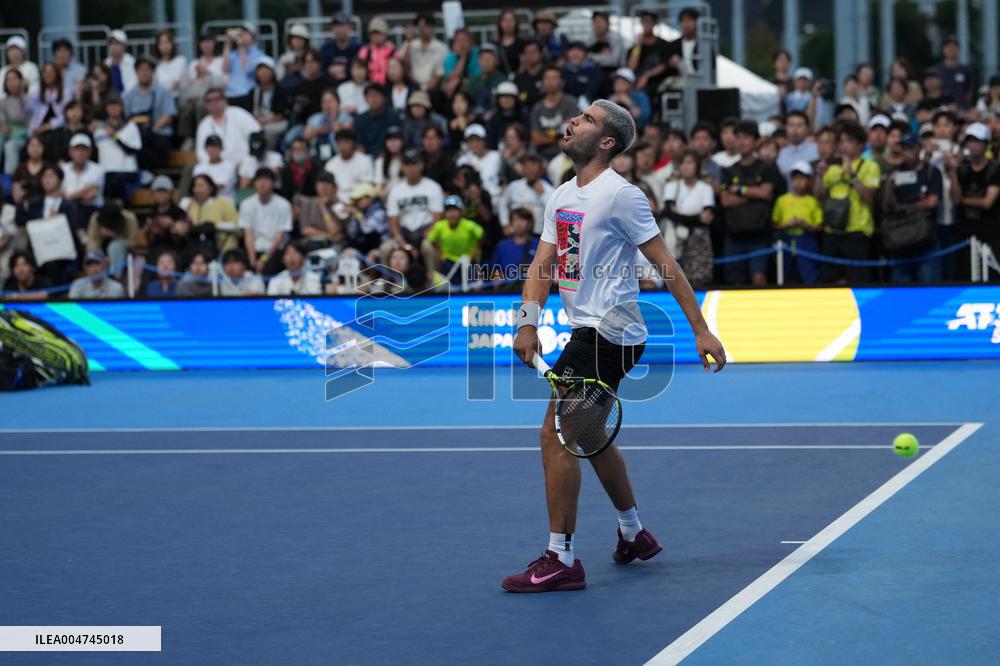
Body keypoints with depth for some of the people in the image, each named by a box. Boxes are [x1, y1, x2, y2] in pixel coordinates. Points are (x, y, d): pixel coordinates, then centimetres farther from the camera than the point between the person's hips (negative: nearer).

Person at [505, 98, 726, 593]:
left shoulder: (620, 194, -13)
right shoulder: (561, 196, 12)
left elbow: (665, 264, -12)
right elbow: (543, 264, 7)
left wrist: (701, 330, -13)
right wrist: (528, 323, -8)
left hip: (609, 333, -9)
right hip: (588, 331, 9)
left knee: (556, 436, -12)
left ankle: (561, 561, -8)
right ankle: (634, 534, 37)